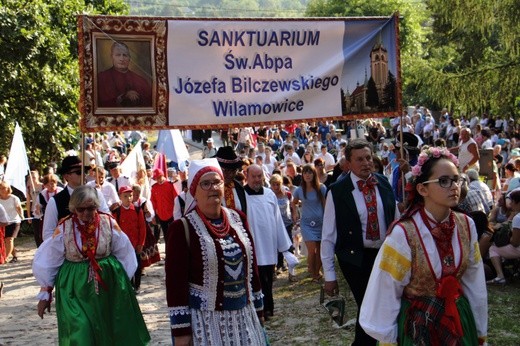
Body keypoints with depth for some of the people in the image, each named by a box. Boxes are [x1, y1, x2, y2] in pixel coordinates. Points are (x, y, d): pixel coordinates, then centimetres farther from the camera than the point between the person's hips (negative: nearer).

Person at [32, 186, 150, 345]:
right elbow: (47, 263, 1)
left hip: (108, 285, 2)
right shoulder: (64, 229, -8)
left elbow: (125, 255, 6)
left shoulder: (109, 224, -6)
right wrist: (45, 294, 3)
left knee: (113, 331, 12)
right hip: (75, 289, -1)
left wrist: (122, 283, 12)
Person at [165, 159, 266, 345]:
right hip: (205, 320, -5)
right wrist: (181, 331, -13)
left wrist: (257, 309, 13)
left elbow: (251, 266, 12)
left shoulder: (238, 219, 6)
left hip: (244, 315, 5)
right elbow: (175, 282, -11)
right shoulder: (183, 228, -10)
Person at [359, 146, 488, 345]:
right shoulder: (403, 234, -22)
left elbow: (475, 285, 2)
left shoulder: (466, 226, -7)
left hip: (458, 320, 4)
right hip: (417, 325, -4)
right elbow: (387, 294, -13)